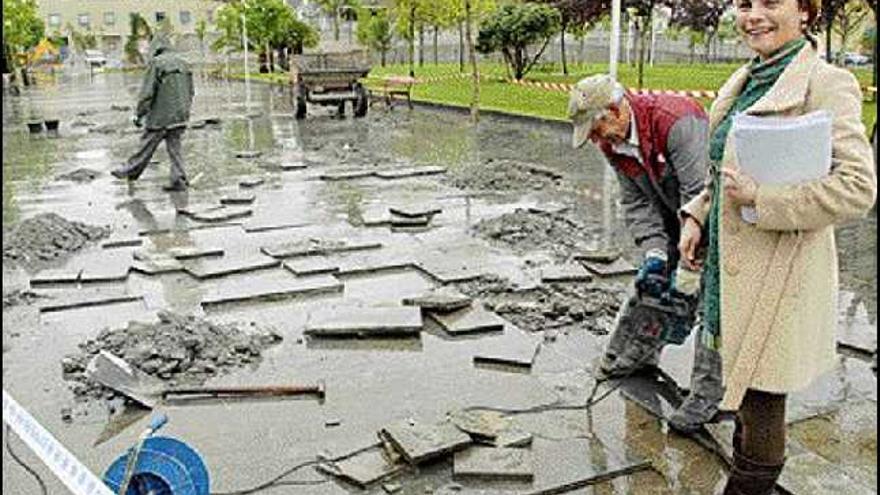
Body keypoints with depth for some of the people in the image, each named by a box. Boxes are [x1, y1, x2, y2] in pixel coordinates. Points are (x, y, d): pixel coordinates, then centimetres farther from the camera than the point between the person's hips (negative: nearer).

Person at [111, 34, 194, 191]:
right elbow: (190, 92, 16)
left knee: (147, 145, 5)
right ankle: (179, 180, 3)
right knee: (174, 147, 8)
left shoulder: (156, 63, -9)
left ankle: (130, 171, 19)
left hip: (161, 115, -6)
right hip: (180, 116, 6)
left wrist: (138, 114, -5)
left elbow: (147, 92, -12)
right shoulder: (183, 63, 12)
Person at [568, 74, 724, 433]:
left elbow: (700, 194, -34)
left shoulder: (677, 121, -34)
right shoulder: (613, 143, -8)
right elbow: (637, 204, -4)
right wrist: (655, 252, -18)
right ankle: (638, 352, 31)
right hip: (675, 214, 8)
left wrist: (687, 268, -31)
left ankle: (707, 393, -3)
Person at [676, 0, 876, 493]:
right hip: (732, 266, 8)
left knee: (761, 403, 5)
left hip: (778, 276, -8)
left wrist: (760, 196, -22)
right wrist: (697, 216, 6)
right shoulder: (746, 81, 11)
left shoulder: (826, 83, -14)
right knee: (745, 401, 20)